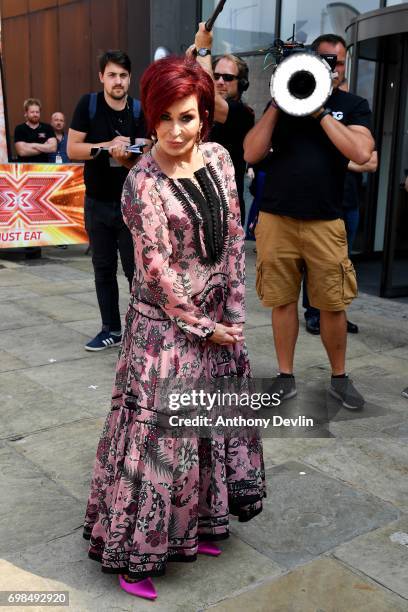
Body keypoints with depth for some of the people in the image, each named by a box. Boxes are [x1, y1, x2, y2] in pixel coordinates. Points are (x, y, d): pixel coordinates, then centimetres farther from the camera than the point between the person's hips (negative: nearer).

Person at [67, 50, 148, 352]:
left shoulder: (138, 111, -3)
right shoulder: (88, 105, -4)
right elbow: (72, 149, -7)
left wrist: (126, 157, -28)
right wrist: (107, 146, -19)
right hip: (97, 202, 2)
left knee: (137, 269, -2)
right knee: (104, 269, 10)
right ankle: (112, 329, 23)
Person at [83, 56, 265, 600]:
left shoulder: (218, 158, 0)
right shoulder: (144, 183, -17)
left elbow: (233, 240, 4)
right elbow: (158, 273, -17)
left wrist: (234, 315, 1)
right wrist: (204, 327, -11)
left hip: (216, 319, 7)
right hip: (164, 326, -6)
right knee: (157, 433, 2)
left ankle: (195, 524, 39)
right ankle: (135, 552, 22)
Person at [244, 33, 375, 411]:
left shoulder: (353, 106, 7)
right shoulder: (283, 100, 9)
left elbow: (361, 153, -12)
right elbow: (252, 154, -1)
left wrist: (321, 111, -12)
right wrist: (277, 104, -8)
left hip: (325, 223, -1)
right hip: (276, 219, 1)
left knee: (333, 305, 3)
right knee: (283, 301, 5)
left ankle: (339, 378, 20)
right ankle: (286, 377, 18)